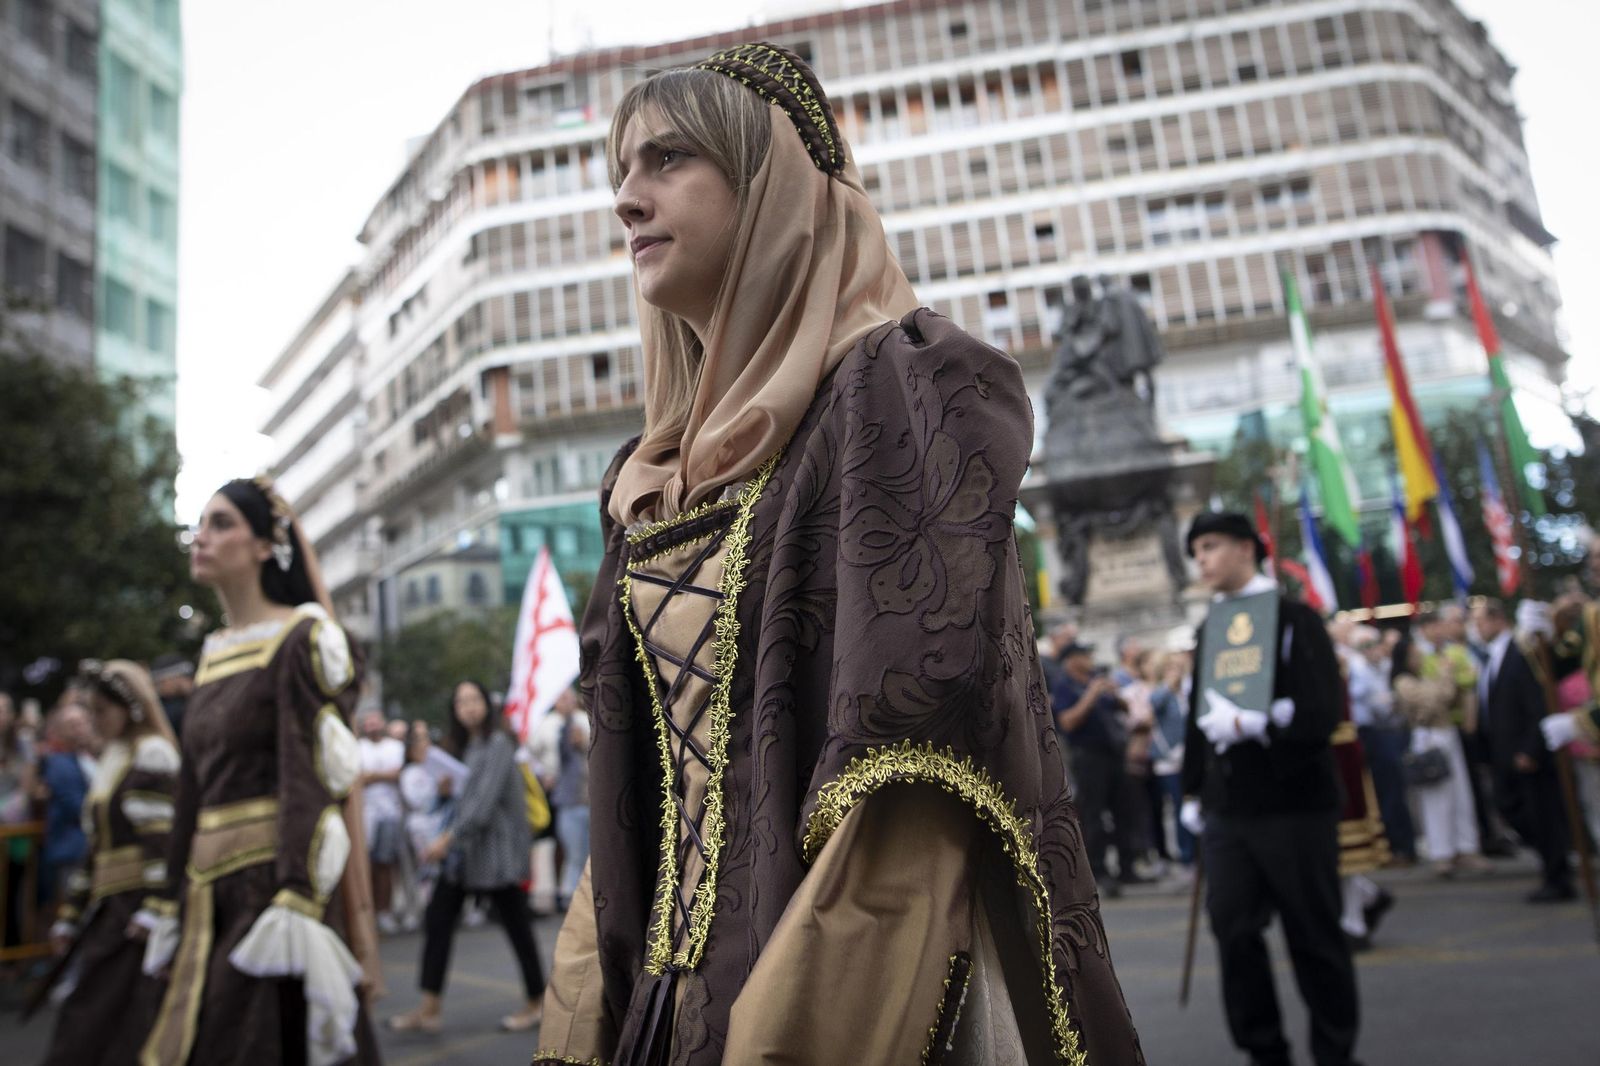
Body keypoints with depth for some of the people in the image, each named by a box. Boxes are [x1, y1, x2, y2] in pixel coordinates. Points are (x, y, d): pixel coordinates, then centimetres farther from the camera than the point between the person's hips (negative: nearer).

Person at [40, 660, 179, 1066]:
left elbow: (163, 838, -18)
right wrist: (71, 915, 21)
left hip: (136, 908, -9)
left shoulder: (152, 755, -9)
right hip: (108, 910, 9)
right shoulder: (112, 761, 19)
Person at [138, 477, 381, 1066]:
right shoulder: (213, 652, 15)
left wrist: (295, 909, -22)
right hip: (212, 892, 7)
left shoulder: (301, 641, -8)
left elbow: (315, 781, -16)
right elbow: (192, 790, 16)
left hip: (276, 877, -7)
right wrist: (173, 905, 16)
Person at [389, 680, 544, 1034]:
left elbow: (485, 799, -21)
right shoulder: (468, 746, 12)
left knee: (515, 925, 3)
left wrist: (448, 838, -24)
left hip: (495, 847, -8)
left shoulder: (498, 743, -13)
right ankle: (431, 1008, 10)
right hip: (463, 846, 8)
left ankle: (535, 1005, 17)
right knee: (437, 919, 3)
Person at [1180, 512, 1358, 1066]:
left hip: (1293, 802, -5)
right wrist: (1192, 790, 17)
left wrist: (1251, 724, -24)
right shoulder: (1208, 630, 13)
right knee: (1232, 928, 2)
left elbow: (1323, 711, -13)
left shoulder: (1294, 619, -3)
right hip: (1226, 809, 5)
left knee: (1313, 933, 4)